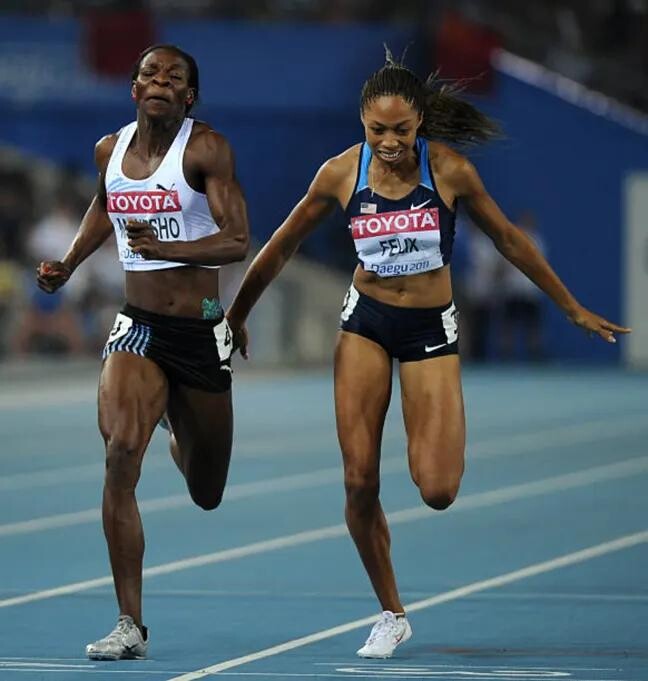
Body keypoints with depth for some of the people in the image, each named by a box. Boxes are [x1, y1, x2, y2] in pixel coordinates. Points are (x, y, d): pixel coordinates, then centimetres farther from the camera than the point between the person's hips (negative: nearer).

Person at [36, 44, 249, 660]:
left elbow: (237, 241, -19)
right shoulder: (110, 150, 5)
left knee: (206, 494, 13)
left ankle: (184, 440, 53)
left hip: (199, 334, -2)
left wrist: (167, 249, -34)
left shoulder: (206, 149, -10)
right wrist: (67, 265, 19)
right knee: (119, 454, -24)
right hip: (138, 330, 2)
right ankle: (130, 626, -21)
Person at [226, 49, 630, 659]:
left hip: (430, 330, -1)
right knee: (359, 482, -7)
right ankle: (391, 614, 12)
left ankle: (432, 444, 26)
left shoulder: (449, 169, -12)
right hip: (365, 322, 1)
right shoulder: (340, 173, -9)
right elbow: (282, 247, 6)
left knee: (437, 492, -13)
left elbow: (508, 240, 2)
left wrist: (574, 310, 8)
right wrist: (236, 314, 13)